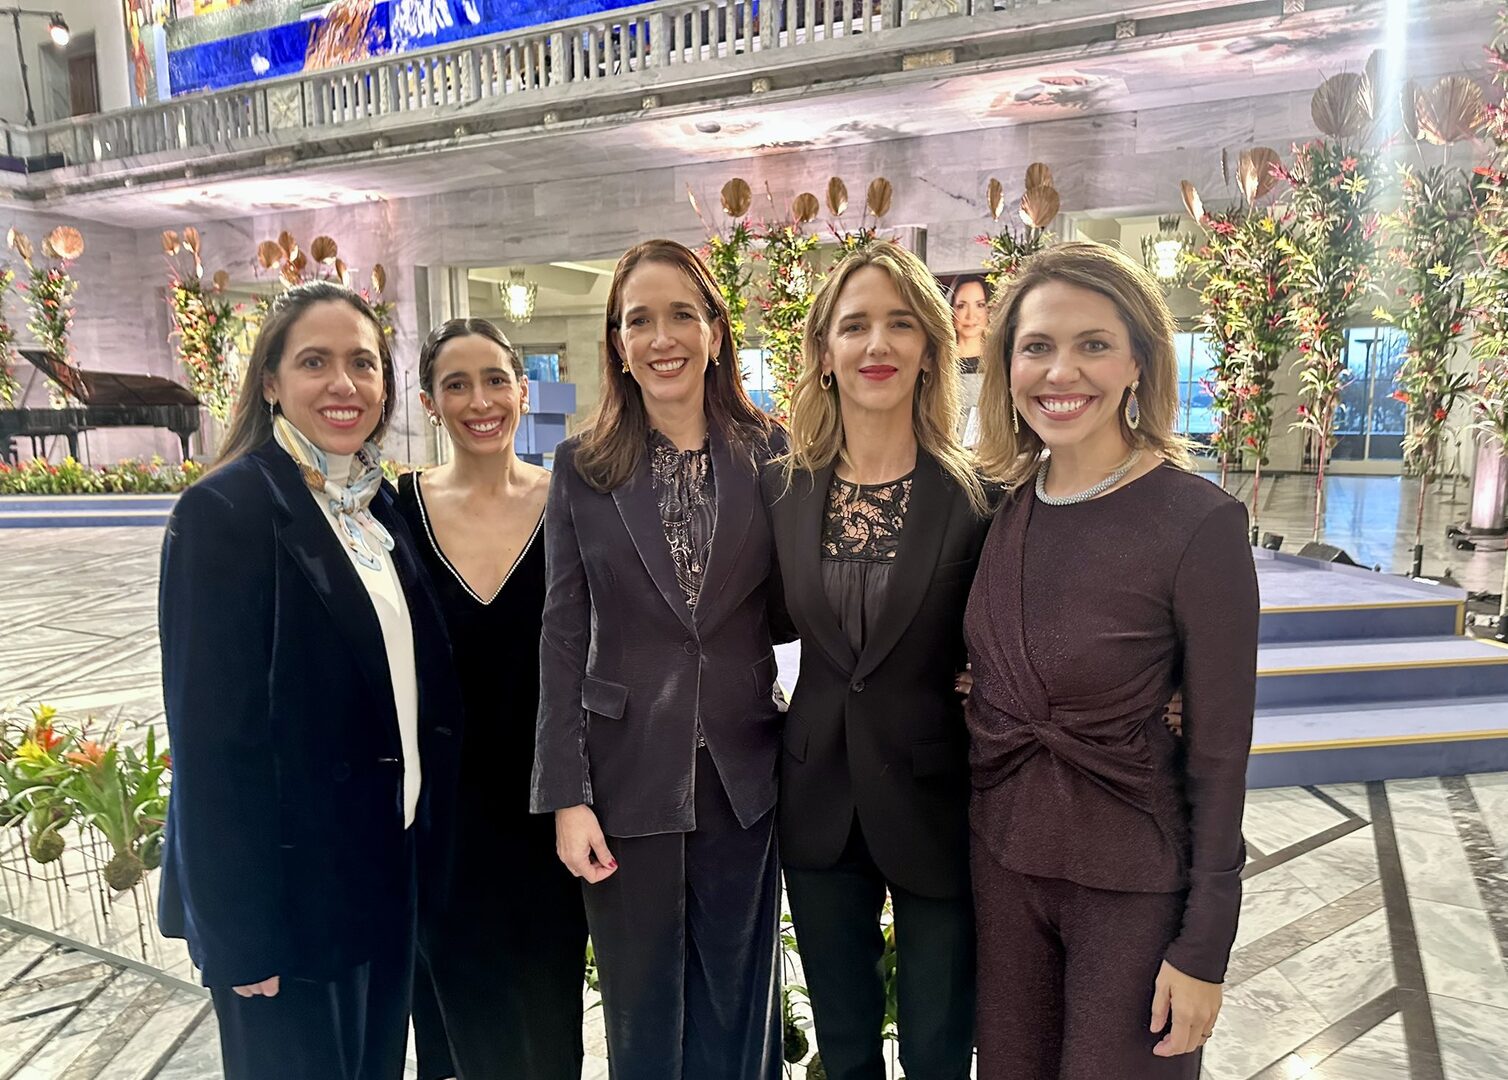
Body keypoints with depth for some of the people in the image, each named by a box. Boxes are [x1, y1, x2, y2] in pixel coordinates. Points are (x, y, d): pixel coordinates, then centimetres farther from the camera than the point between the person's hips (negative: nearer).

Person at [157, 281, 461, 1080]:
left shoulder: (378, 503, 6)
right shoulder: (225, 511, -17)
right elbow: (210, 737, -18)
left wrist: (422, 828, 8)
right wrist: (238, 934, -16)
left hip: (388, 870, 7)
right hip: (288, 882, -7)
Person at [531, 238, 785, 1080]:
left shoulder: (769, 454, -1)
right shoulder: (583, 468, -2)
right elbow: (563, 639, -2)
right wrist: (567, 796, -6)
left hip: (743, 779, 1)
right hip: (627, 780, 0)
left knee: (737, 1008, 17)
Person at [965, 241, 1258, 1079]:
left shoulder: (1200, 522, -18)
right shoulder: (1005, 506, -3)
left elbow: (1220, 749, -14)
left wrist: (1204, 947, -11)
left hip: (1136, 883, -4)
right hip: (1004, 858, 5)